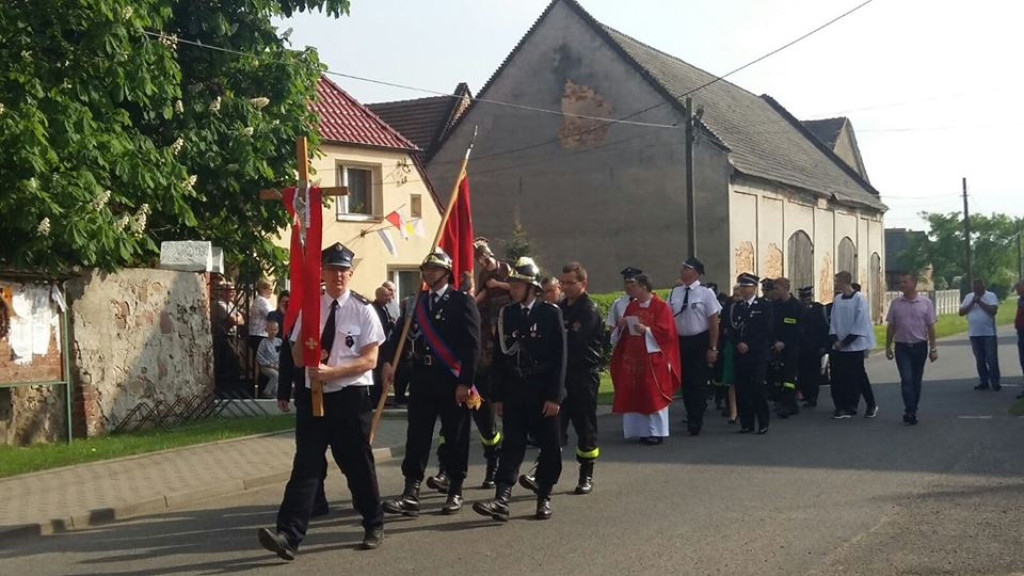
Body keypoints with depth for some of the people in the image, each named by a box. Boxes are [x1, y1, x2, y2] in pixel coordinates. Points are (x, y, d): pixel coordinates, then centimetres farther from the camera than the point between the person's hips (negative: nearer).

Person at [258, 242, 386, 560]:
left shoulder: (362, 310, -4)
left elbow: (369, 360, -10)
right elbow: (298, 358, 8)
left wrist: (331, 371, -20)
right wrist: (305, 327, -10)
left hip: (351, 396, -3)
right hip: (314, 395, 3)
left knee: (357, 462, 9)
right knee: (306, 464, -4)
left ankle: (373, 525, 28)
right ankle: (289, 536, -11)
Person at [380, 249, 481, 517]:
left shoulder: (462, 301, -4)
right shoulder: (415, 303, 12)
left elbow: (472, 345, -9)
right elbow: (399, 334, 5)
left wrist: (465, 383, -14)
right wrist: (388, 361, -13)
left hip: (452, 383, -4)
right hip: (422, 380, 4)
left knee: (455, 437, 6)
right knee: (417, 437, 0)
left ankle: (455, 492, 17)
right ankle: (411, 494, -1)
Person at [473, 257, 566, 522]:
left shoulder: (550, 313, -5)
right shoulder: (506, 314, 6)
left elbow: (559, 357, -8)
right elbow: (499, 356, 8)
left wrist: (555, 396, -12)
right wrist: (498, 396, 5)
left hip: (543, 394, -3)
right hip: (514, 394, 3)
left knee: (549, 447, 5)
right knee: (512, 445, -3)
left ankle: (544, 498, 18)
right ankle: (501, 499, -11)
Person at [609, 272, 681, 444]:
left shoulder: (660, 306, -6)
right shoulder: (632, 306, 13)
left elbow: (666, 331, -13)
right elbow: (622, 331, 17)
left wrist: (646, 330, -23)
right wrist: (621, 325, -5)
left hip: (652, 358, -7)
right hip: (632, 357, 7)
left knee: (653, 395, -4)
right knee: (635, 395, 6)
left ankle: (656, 432, 2)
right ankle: (642, 430, 13)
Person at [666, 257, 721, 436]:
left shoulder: (705, 293, -9)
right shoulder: (675, 292, 5)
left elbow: (713, 322, -9)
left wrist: (713, 348, -11)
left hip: (699, 342, -5)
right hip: (680, 341, 5)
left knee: (699, 382, 1)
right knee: (686, 381, 12)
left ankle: (696, 421, 10)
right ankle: (691, 418, 25)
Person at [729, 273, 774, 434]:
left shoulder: (764, 306, 3)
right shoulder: (735, 307, 14)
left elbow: (766, 330, -4)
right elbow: (731, 329, 10)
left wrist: (749, 346, -9)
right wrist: (738, 344, -8)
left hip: (758, 354, -4)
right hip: (740, 354, 4)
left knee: (757, 387, -9)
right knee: (741, 389, 0)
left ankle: (763, 423, -1)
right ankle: (746, 423, 8)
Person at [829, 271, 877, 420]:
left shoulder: (859, 299, -9)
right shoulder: (838, 299, 7)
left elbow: (860, 324, -12)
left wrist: (845, 341, -13)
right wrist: (835, 339, -4)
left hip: (855, 345, -5)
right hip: (840, 346, 6)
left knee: (858, 376, -1)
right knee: (838, 377, 3)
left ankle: (871, 405, 14)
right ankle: (843, 408, 10)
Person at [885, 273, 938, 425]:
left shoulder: (925, 303, -1)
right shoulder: (896, 304, 2)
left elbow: (931, 327, 2)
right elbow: (891, 327, 7)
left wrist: (933, 348, -1)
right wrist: (888, 347, 4)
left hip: (920, 346, 0)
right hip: (902, 347, 0)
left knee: (916, 380, 8)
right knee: (906, 379, -12)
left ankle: (912, 410, 20)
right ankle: (910, 411, -13)